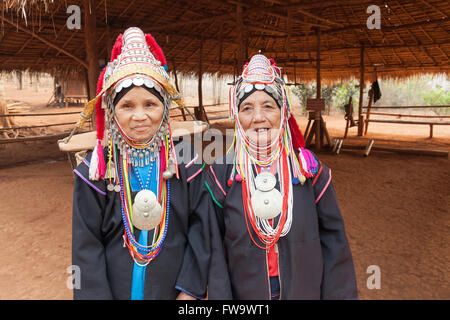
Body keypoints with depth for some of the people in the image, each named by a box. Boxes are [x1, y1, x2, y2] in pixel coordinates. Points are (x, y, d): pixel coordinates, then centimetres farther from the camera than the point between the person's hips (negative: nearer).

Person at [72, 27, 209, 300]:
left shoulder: (185, 164, -8)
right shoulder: (95, 171, -9)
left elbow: (201, 229, -7)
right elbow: (86, 246, -7)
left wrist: (190, 290, -11)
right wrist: (97, 295, -12)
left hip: (175, 291, 1)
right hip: (115, 290, 0)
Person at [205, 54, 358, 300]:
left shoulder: (310, 171, -9)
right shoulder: (220, 176, -12)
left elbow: (334, 243, -4)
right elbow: (214, 251, -9)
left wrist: (341, 294, -4)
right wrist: (219, 296, -12)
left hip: (306, 290, 1)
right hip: (243, 293, 0)